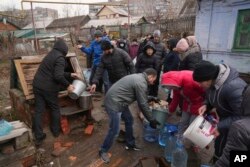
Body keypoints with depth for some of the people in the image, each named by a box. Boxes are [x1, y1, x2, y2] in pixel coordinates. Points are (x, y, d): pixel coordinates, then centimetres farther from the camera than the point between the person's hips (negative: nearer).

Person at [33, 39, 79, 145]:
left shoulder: (51, 55, 16)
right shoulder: (60, 58, -12)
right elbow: (58, 76, -24)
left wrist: (70, 75, 25)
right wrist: (67, 85, -11)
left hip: (37, 85, 8)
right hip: (48, 88, -7)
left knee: (38, 111, 8)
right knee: (55, 109, 14)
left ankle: (39, 137, 14)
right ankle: (56, 131, 28)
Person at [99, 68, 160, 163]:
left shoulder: (138, 77, 12)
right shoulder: (141, 83, -19)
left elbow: (142, 98, 25)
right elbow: (143, 104, -15)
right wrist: (151, 120, -5)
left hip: (119, 101, 11)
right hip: (113, 103, -11)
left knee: (129, 120, 18)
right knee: (114, 130, -3)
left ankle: (130, 144, 35)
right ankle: (103, 151, 18)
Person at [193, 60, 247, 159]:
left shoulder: (233, 87, -38)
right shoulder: (213, 81, -12)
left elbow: (242, 116, -30)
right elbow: (212, 99, 8)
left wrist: (220, 127, -29)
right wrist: (206, 105, -13)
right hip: (225, 119, 7)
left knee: (223, 152, 8)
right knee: (219, 147, 24)